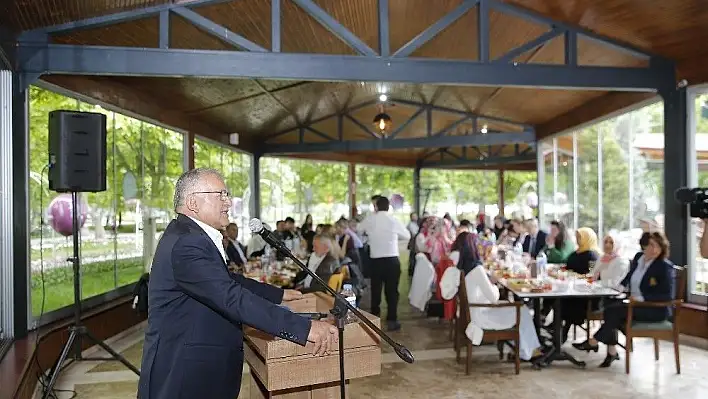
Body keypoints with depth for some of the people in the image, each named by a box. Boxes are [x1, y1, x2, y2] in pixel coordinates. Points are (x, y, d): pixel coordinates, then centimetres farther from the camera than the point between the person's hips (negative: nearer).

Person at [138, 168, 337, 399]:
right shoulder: (186, 243, -24)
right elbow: (233, 298, -32)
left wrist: (278, 294, 20)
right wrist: (304, 328, -33)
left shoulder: (190, 235, 9)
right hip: (183, 375, -10)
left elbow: (229, 282, 19)